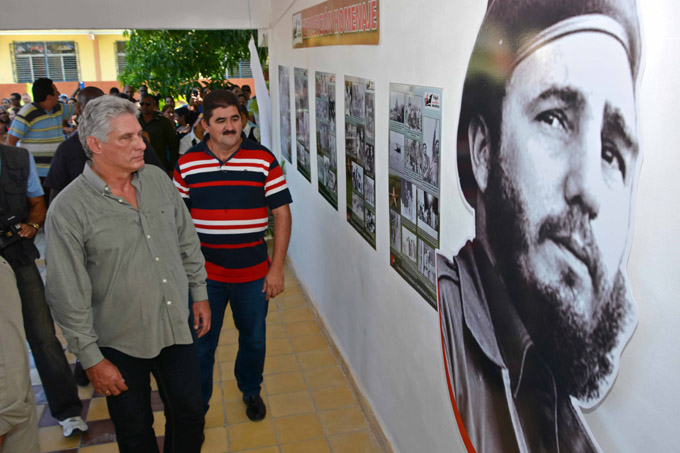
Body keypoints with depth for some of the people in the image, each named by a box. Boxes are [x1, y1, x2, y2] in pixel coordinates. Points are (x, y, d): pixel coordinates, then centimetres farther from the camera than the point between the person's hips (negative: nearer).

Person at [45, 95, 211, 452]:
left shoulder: (158, 179, -2)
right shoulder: (68, 209, -18)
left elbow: (187, 242, 10)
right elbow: (68, 296, -14)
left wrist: (199, 293, 12)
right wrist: (91, 358, -11)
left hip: (177, 329, 4)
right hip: (120, 345, -4)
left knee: (190, 416, 17)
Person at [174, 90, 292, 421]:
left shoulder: (264, 160, -6)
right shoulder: (187, 164, -2)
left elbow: (282, 213, -4)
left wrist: (277, 268, -8)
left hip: (253, 273, 0)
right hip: (204, 273, 0)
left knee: (253, 340, 18)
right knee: (200, 345, 10)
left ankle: (251, 390, 45)